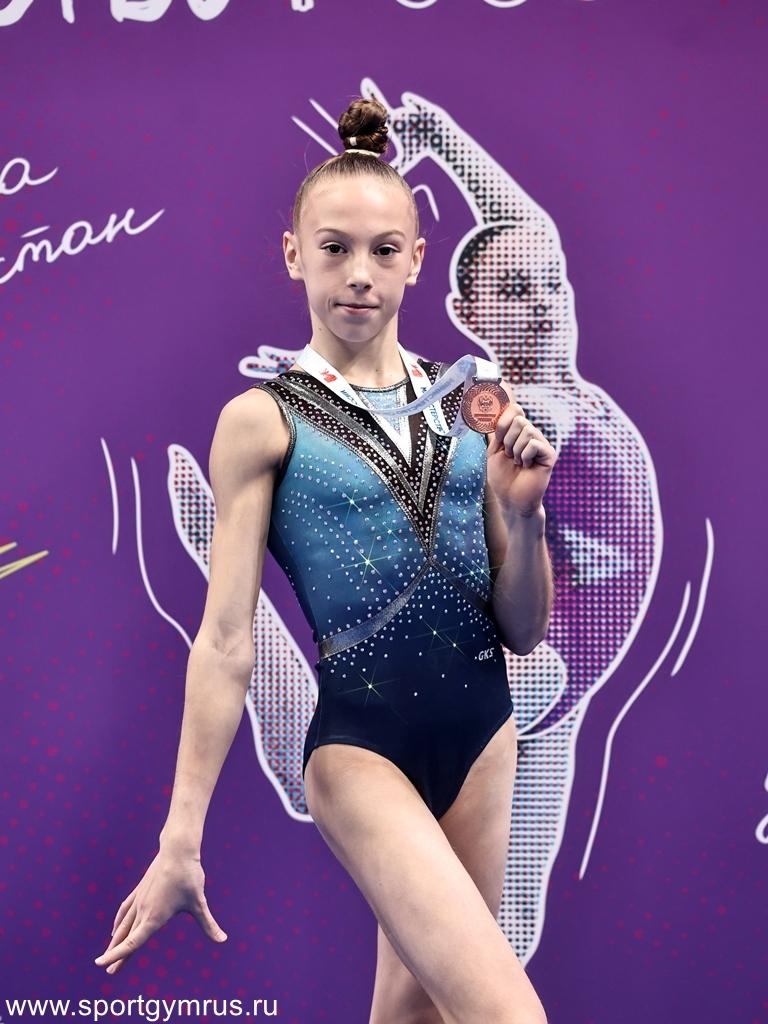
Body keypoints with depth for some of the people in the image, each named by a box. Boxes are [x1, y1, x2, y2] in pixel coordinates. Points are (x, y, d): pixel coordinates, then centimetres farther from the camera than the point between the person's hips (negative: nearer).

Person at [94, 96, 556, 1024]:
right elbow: (225, 641, -8)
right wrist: (180, 841, -8)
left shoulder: (465, 400, 4)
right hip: (361, 747, -5)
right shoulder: (262, 420, -7)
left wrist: (521, 510, -11)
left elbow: (522, 630, 8)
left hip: (483, 736, 5)